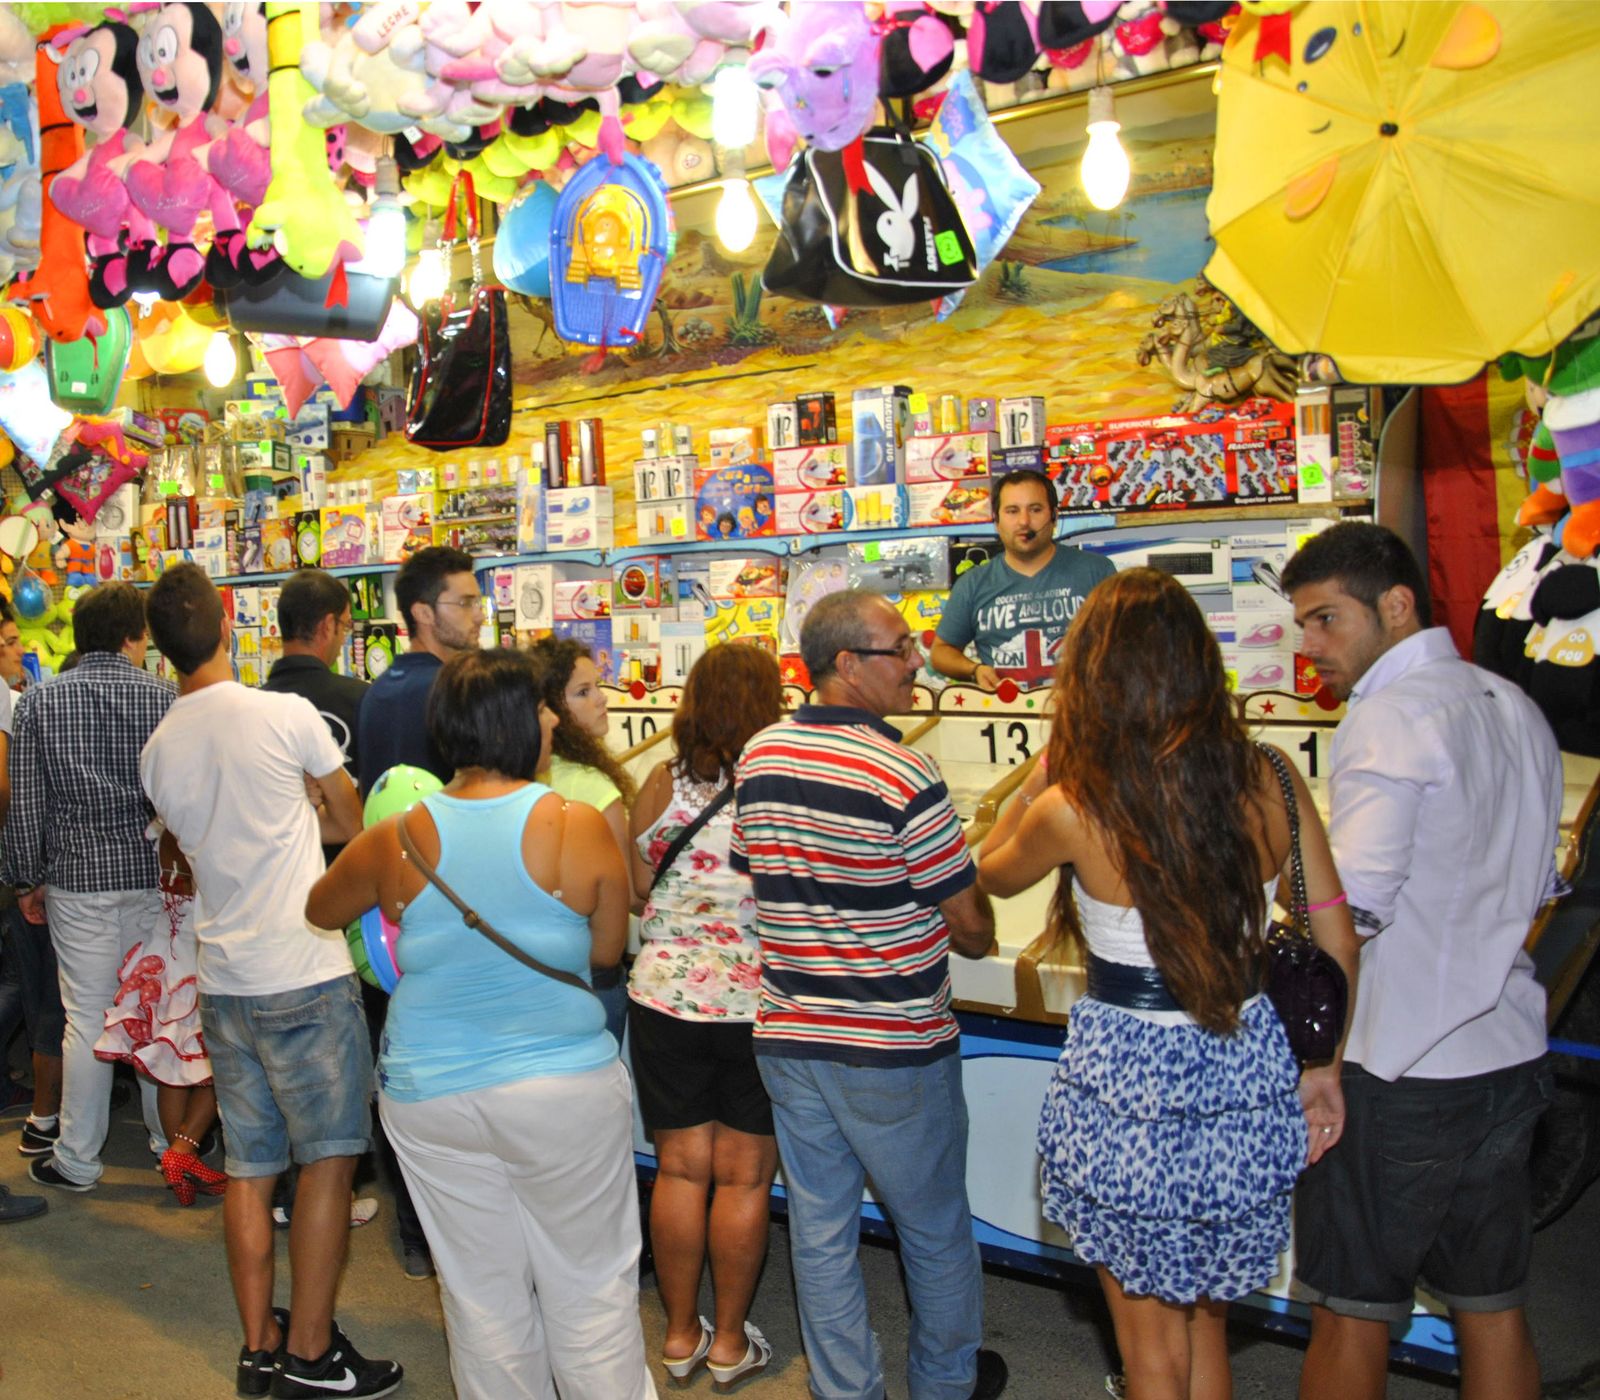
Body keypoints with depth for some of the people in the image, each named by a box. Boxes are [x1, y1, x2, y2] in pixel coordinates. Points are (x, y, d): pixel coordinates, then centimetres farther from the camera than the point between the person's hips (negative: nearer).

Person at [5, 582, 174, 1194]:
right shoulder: (166, 697, -4)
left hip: (77, 876, 0)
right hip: (155, 874, 0)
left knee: (86, 1017, 6)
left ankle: (77, 1160, 15)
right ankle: (169, 1138, 23)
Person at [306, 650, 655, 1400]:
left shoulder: (395, 841, -5)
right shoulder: (577, 826, -13)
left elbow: (317, 909, 14)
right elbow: (607, 950, -2)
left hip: (431, 1100, 3)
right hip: (565, 1090, -2)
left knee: (484, 1301, 16)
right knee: (590, 1295, 13)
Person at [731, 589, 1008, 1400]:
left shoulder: (758, 758, -1)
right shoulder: (904, 778, -21)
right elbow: (972, 929, -14)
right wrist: (972, 937, 8)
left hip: (788, 1038, 5)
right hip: (895, 1047, -5)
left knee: (820, 1233, 15)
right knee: (934, 1229, 17)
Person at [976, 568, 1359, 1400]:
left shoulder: (1073, 812, -17)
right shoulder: (1271, 782, -7)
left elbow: (992, 872, 5)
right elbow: (1336, 942, -1)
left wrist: (1046, 770, 9)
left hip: (1132, 1092, -4)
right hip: (1247, 1085, 4)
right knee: (1205, 1317, 25)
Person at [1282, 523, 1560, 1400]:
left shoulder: (1389, 715, -16)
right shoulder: (1514, 707, 10)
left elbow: (1351, 912, -23)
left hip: (1398, 1070, -8)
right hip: (1509, 1056, 8)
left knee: (1350, 1315, 6)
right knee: (1493, 1309, 16)